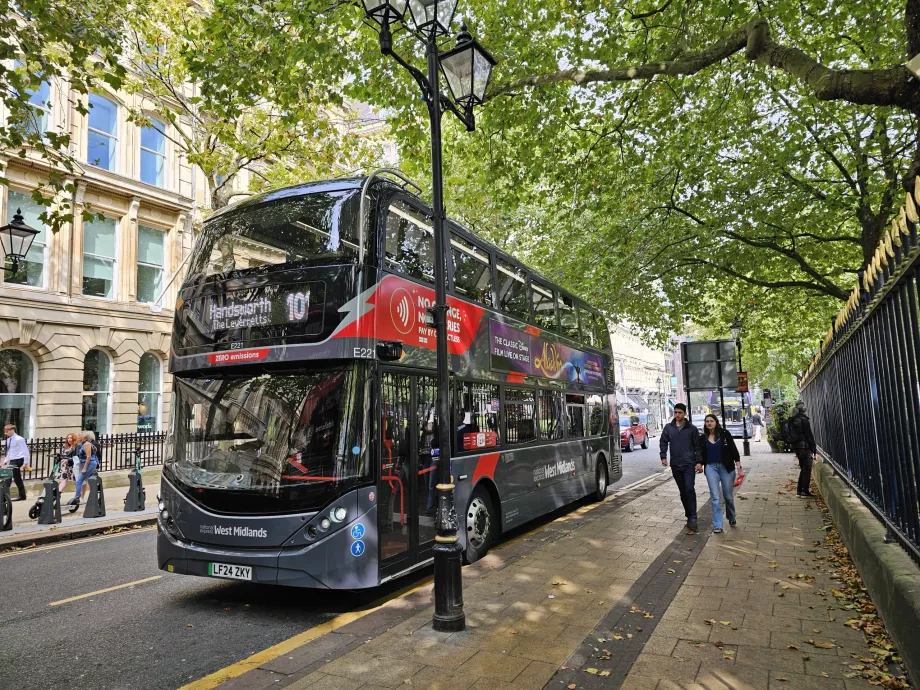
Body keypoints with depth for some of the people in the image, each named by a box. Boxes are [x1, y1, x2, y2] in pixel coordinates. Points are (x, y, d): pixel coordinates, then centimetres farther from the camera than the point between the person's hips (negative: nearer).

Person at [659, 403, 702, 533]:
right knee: (682, 492, 10)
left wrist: (699, 461, -6)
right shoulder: (668, 427, 6)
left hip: (689, 464, -3)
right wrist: (663, 456, -1)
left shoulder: (692, 429, 0)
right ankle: (689, 515, 22)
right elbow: (663, 442, 11)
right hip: (675, 465, 3)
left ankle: (692, 518, -11)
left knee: (689, 489, -14)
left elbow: (697, 446, 1)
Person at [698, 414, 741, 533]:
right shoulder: (703, 438, 5)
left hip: (726, 467, -2)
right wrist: (700, 464, -8)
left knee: (728, 496, 10)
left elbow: (734, 450, -4)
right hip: (711, 468, 2)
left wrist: (739, 467, -10)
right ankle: (717, 525, 2)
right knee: (715, 497, -2)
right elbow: (703, 455, 11)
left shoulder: (724, 434, -4)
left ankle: (732, 518, 37)